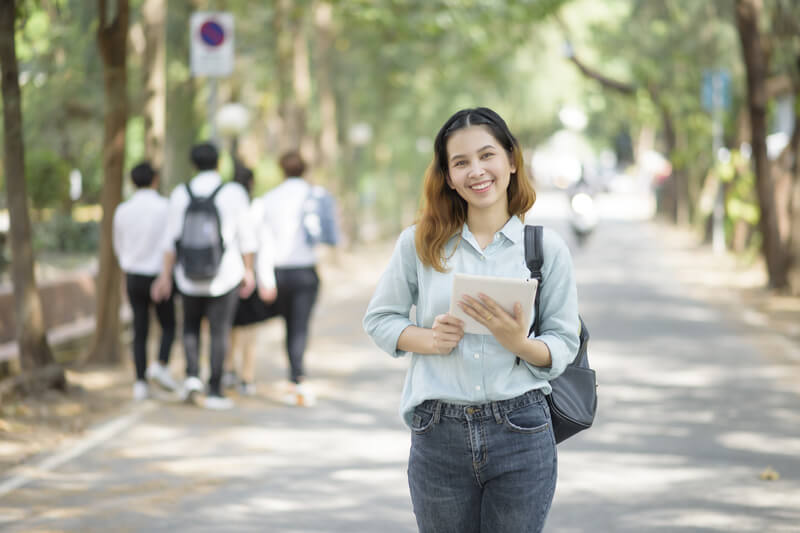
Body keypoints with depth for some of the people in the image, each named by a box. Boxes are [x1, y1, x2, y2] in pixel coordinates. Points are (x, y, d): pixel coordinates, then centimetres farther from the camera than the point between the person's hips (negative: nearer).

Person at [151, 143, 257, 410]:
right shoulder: (235, 193, -6)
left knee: (191, 326, 20)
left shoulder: (180, 194, -2)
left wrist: (165, 276, 3)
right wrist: (249, 271, 7)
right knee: (220, 331, 4)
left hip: (190, 275, 2)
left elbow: (172, 239, -2)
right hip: (225, 273, -2)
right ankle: (215, 391, 2)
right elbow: (246, 237, -3)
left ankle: (192, 375, 1)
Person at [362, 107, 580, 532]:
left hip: (521, 436, -1)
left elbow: (564, 346, 2)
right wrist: (428, 339, -10)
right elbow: (378, 318, 9)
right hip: (439, 436, 1)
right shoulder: (420, 243, 3)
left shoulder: (547, 248, 1)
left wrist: (519, 343, -19)